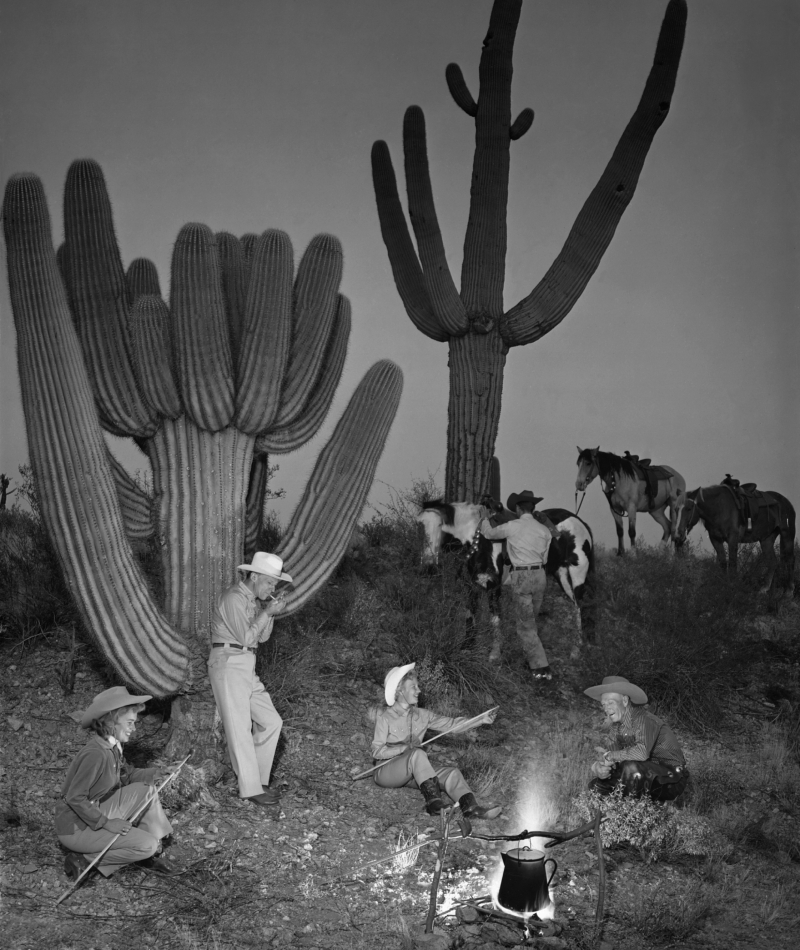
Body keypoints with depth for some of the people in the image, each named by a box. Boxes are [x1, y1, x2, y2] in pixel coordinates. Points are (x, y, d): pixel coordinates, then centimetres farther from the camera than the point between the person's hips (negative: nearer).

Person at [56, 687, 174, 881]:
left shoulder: (113, 746, 2)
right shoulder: (95, 753, -27)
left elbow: (125, 775, 18)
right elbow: (74, 798, -26)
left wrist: (151, 774, -1)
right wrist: (106, 823, -22)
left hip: (95, 812, 9)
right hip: (76, 828, -9)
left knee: (146, 789, 6)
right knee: (146, 845, -15)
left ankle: (151, 854, 11)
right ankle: (83, 860, -7)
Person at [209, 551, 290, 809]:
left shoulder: (250, 600, 18)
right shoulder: (234, 597, -12)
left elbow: (262, 637, 16)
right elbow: (246, 637, -16)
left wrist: (270, 612, 3)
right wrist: (268, 612, -9)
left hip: (246, 668, 10)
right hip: (229, 664, -10)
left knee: (271, 721, 4)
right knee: (240, 728, -10)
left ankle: (258, 779, 10)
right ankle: (251, 789, -11)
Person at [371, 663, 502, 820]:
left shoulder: (421, 715, 9)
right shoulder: (385, 717, -7)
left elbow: (450, 723, 3)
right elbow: (377, 751, -11)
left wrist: (481, 720, -9)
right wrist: (404, 748, -24)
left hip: (412, 774, 6)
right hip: (386, 774, -6)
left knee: (450, 772, -17)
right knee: (418, 754, -33)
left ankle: (470, 807, -40)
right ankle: (434, 802, -41)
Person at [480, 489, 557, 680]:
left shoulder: (512, 527, -8)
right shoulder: (544, 530, 3)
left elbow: (488, 533, 9)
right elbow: (544, 557, 10)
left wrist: (485, 520, 29)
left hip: (520, 578, -5)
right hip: (540, 575, 5)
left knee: (525, 625, 1)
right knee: (530, 620, 21)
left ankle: (541, 668, -4)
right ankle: (535, 659, 28)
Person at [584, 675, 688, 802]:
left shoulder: (644, 720, -22)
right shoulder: (617, 725, 4)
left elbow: (642, 752, -39)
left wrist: (609, 755, -25)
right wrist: (600, 767, -20)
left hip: (672, 778, -8)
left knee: (631, 767, -35)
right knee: (596, 786, 2)